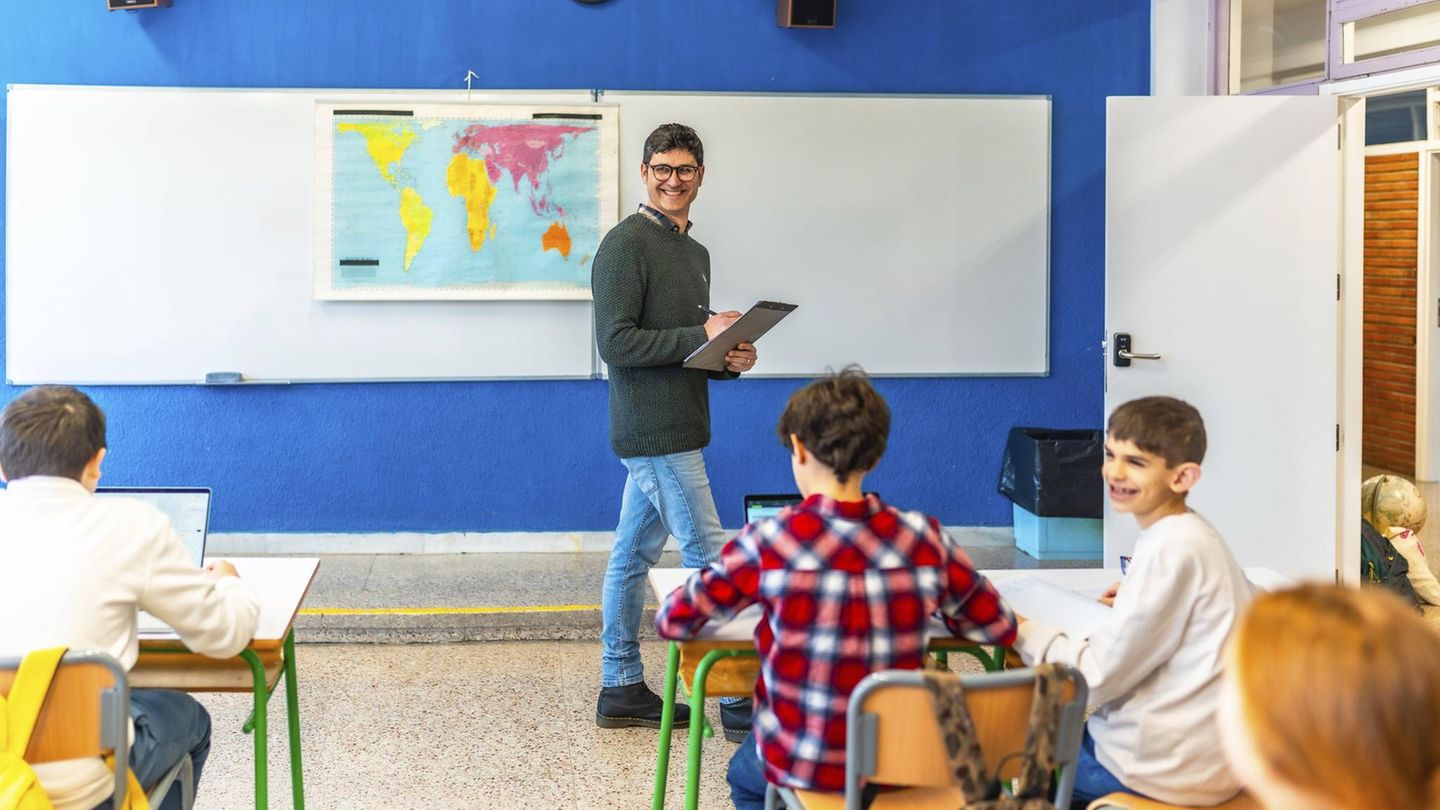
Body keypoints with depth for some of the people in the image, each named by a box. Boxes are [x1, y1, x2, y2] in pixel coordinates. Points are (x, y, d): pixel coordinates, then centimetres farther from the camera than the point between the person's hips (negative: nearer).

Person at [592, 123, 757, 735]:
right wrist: (701, 336, -18)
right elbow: (616, 342, -19)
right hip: (654, 432, -9)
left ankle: (621, 690, 20)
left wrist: (731, 359, 4)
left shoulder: (695, 253, 18)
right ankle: (739, 702, -2)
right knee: (708, 558, -7)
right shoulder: (626, 244, -11)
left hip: (673, 428, 9)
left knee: (633, 557, 13)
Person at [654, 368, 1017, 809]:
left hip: (800, 769, -3)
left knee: (744, 774, 34)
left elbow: (672, 622, -7)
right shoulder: (926, 540, -10)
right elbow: (1000, 629, 2)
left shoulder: (768, 542, -17)